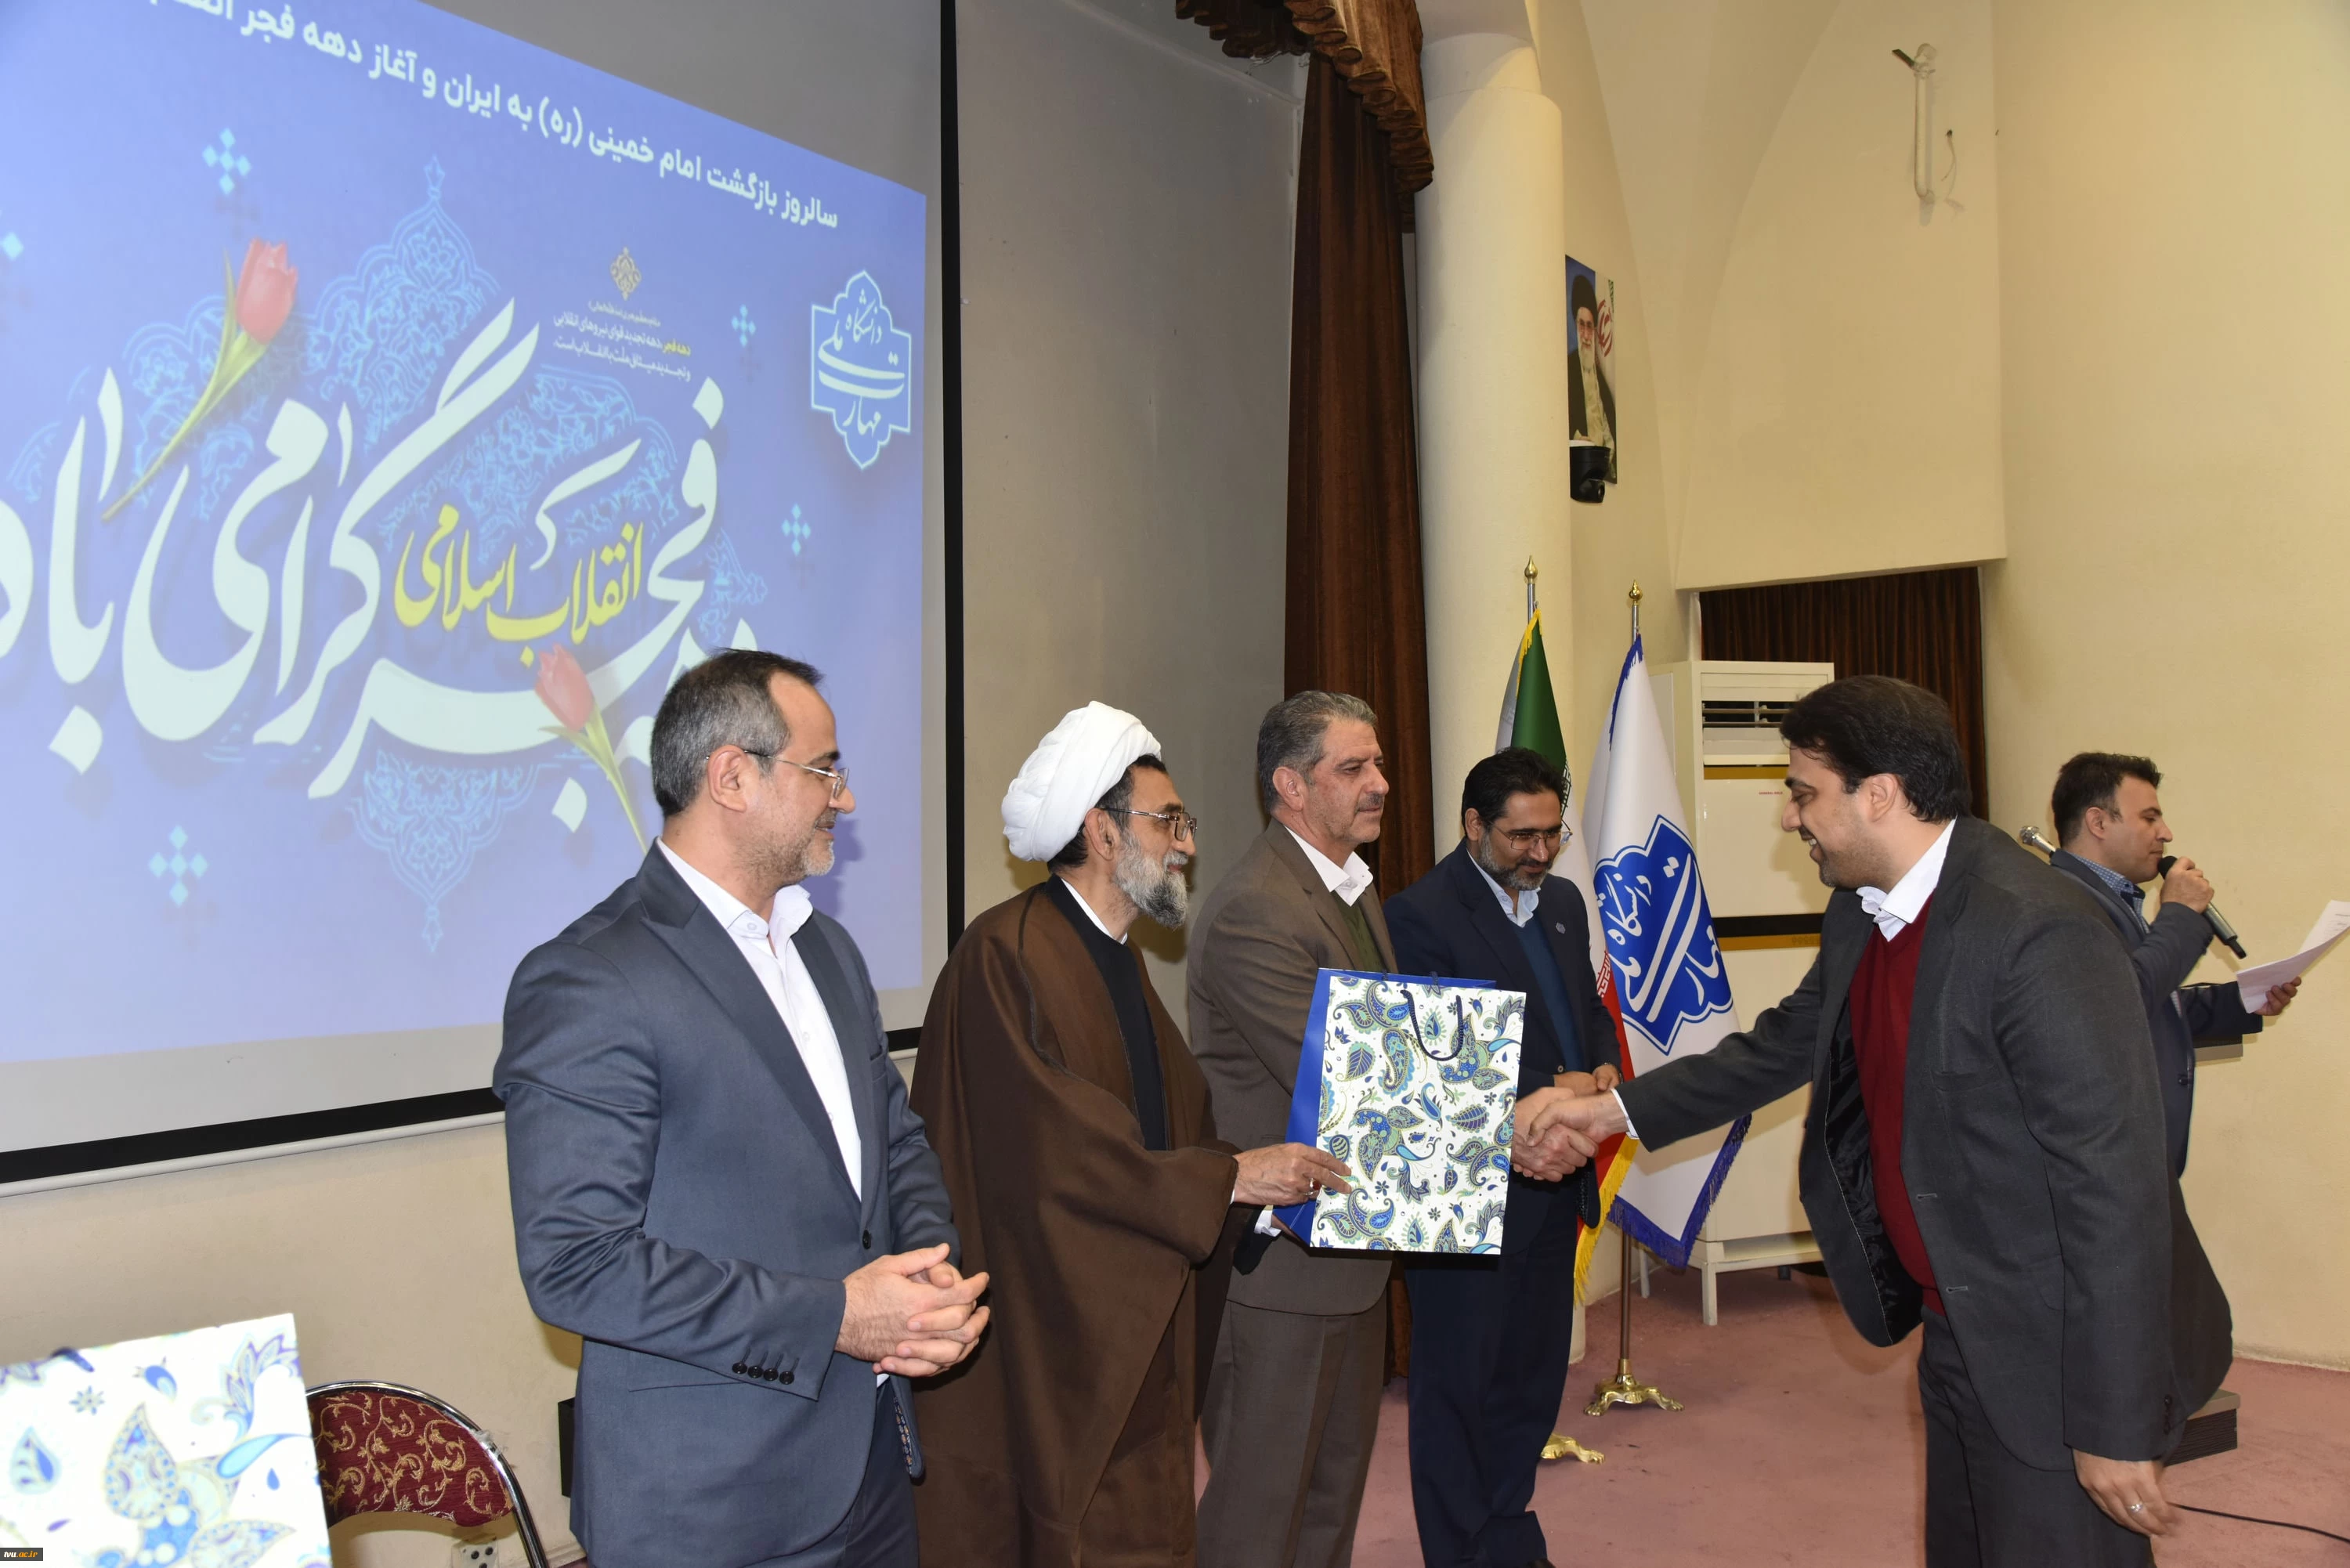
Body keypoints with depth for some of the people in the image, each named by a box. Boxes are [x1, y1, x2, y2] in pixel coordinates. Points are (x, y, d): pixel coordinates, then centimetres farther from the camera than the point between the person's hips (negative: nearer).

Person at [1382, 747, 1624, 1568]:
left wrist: (1605, 1070, -3)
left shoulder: (1563, 900, 11)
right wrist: (1545, 1097, -24)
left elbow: (1590, 1008, 19)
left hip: (1552, 1184, 8)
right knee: (1456, 1384, 6)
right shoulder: (1421, 914, -14)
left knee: (1533, 1374, 18)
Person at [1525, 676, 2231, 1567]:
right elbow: (1785, 1045, 18)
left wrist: (2114, 1429, -21)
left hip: (2055, 1355, -8)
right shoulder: (1860, 917, 2)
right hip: (1957, 1330, 9)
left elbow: (2114, 1185, -25)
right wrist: (1620, 1107, 13)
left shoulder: (2035, 932, -26)